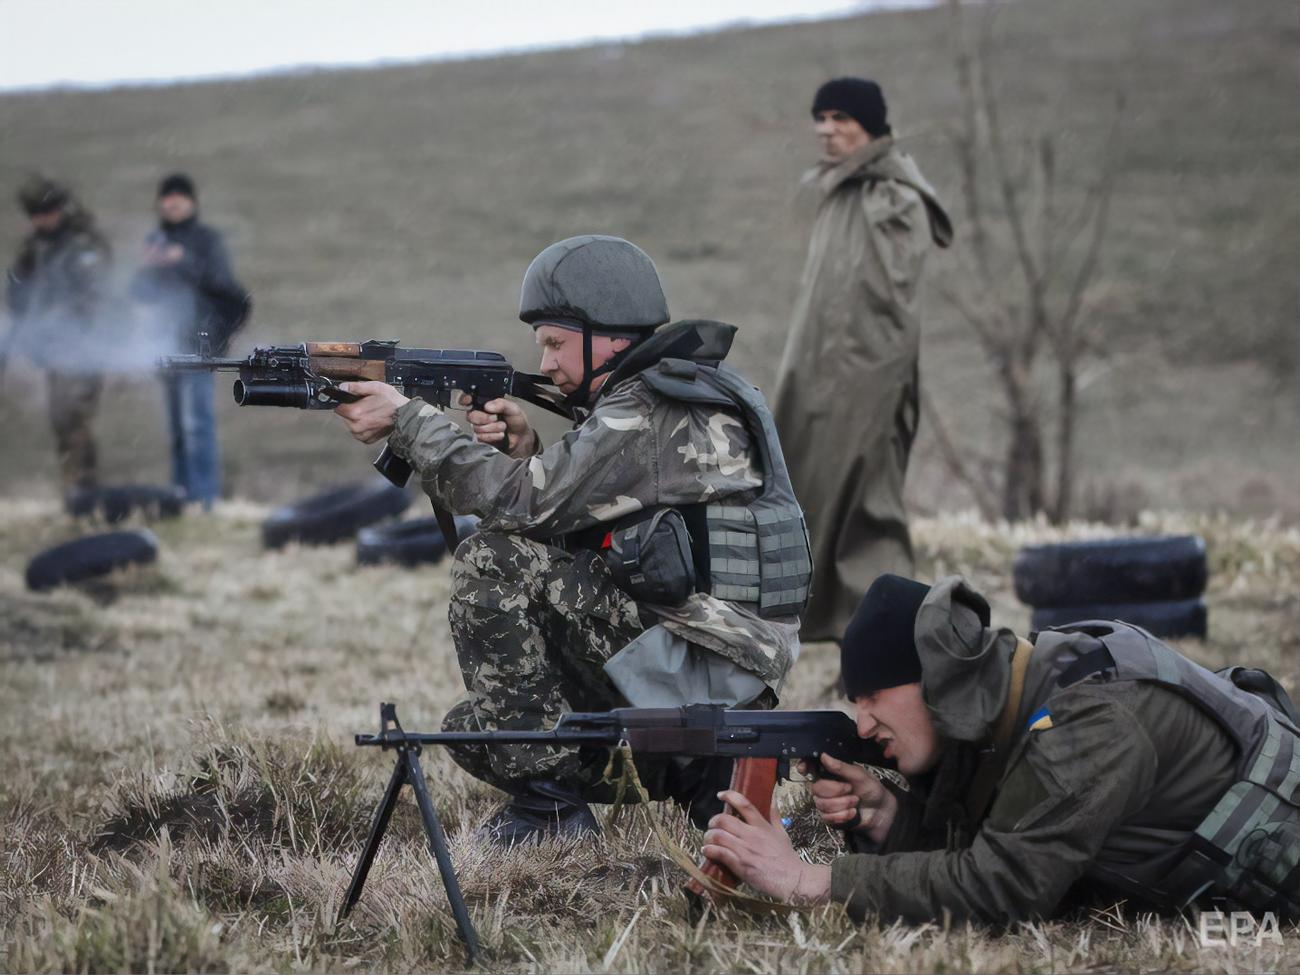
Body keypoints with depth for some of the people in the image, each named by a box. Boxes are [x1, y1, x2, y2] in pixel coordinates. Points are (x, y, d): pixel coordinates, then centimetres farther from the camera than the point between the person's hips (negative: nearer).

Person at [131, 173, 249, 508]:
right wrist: (146, 267, -7)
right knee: (176, 423, 11)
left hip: (197, 339, -6)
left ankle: (203, 494, -16)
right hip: (166, 340, 6)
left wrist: (185, 261, -21)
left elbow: (221, 281, -11)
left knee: (196, 420, -14)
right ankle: (181, 491, 16)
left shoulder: (207, 239, 0)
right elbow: (140, 292, 13)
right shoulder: (154, 241, 16)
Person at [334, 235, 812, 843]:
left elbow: (525, 503, -20)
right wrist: (526, 452, -1)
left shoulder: (651, 415, -16)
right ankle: (695, 776, 13)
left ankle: (546, 798, -11)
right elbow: (567, 520, 17)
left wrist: (406, 420, -12)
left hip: (706, 672, -10)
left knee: (491, 562, -15)